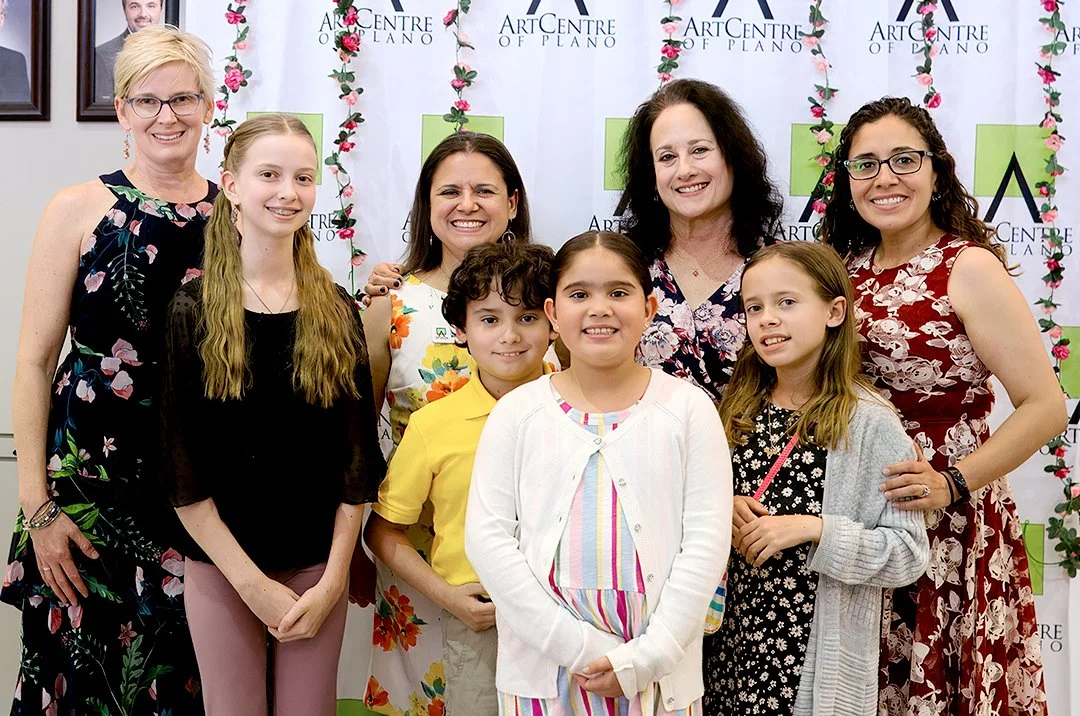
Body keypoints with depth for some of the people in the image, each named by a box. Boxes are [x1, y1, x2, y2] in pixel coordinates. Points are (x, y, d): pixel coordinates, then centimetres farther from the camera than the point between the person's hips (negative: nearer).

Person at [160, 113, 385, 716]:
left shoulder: (337, 312, 1)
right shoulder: (191, 312, -6)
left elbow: (357, 458, 1)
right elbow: (181, 469, -7)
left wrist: (332, 580, -6)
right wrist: (254, 584, -10)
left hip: (319, 568, 2)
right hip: (221, 565, -2)